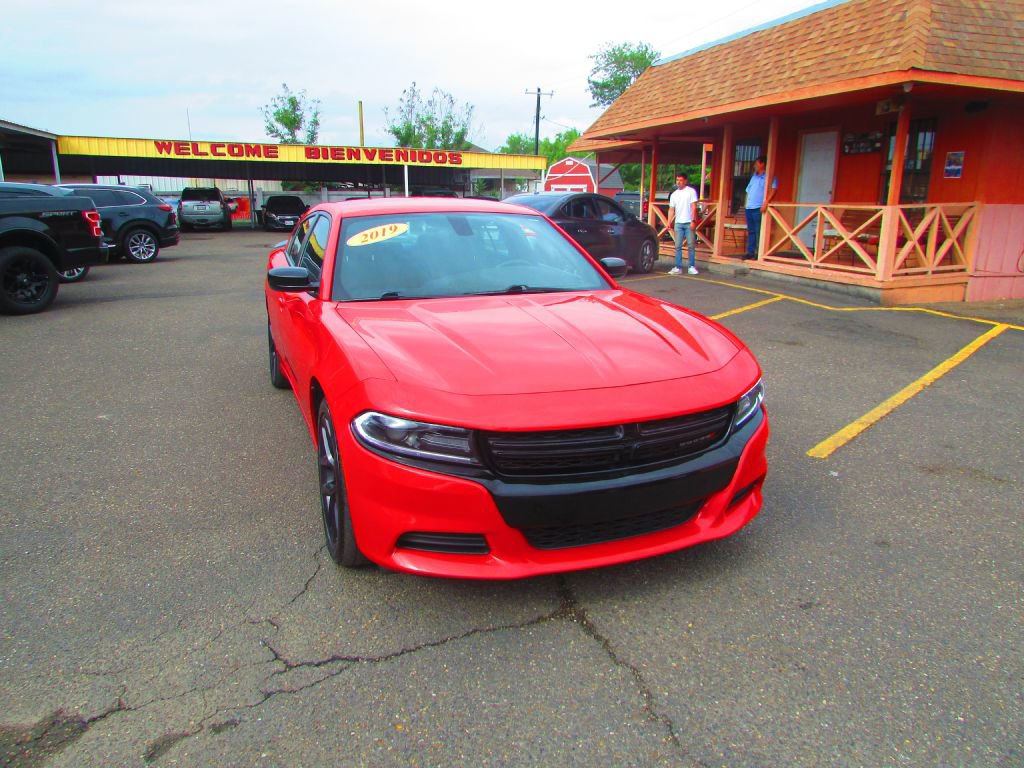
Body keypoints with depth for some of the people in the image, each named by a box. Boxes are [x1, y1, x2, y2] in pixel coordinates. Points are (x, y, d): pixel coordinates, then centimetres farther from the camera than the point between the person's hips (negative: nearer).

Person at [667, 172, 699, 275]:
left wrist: (693, 221, -13)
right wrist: (669, 222, -1)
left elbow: (694, 207, -5)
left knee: (691, 246, -1)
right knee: (678, 246, 2)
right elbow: (671, 210, 11)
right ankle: (678, 267, 4)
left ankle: (691, 267, 5)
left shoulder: (691, 191, 1)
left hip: (689, 223, -4)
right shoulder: (674, 194, 14)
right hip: (678, 223, 4)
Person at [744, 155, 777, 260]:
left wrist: (766, 203, -26)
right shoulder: (754, 176, 20)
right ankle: (750, 252, 13)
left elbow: (773, 190, -16)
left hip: (758, 208, -7)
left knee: (759, 232, -8)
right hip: (749, 208, 7)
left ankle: (759, 253, -7)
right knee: (750, 231, 9)